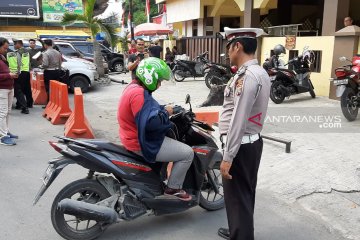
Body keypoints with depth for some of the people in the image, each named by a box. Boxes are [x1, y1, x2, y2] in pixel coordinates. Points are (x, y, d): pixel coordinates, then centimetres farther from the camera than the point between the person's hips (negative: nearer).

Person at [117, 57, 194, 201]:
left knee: (172, 136, 33)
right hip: (142, 143, -11)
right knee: (188, 153, -8)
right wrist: (166, 112, -18)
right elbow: (149, 122, -34)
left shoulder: (134, 87, 9)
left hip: (134, 137, 11)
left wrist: (164, 109, 3)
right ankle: (173, 188, 7)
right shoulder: (139, 93, -25)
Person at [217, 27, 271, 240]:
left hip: (241, 145, -10)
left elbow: (239, 120, -25)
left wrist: (228, 156, -23)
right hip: (252, 141, 10)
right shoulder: (260, 72, 12)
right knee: (244, 194, 22)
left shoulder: (247, 75, -20)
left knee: (237, 197, 2)